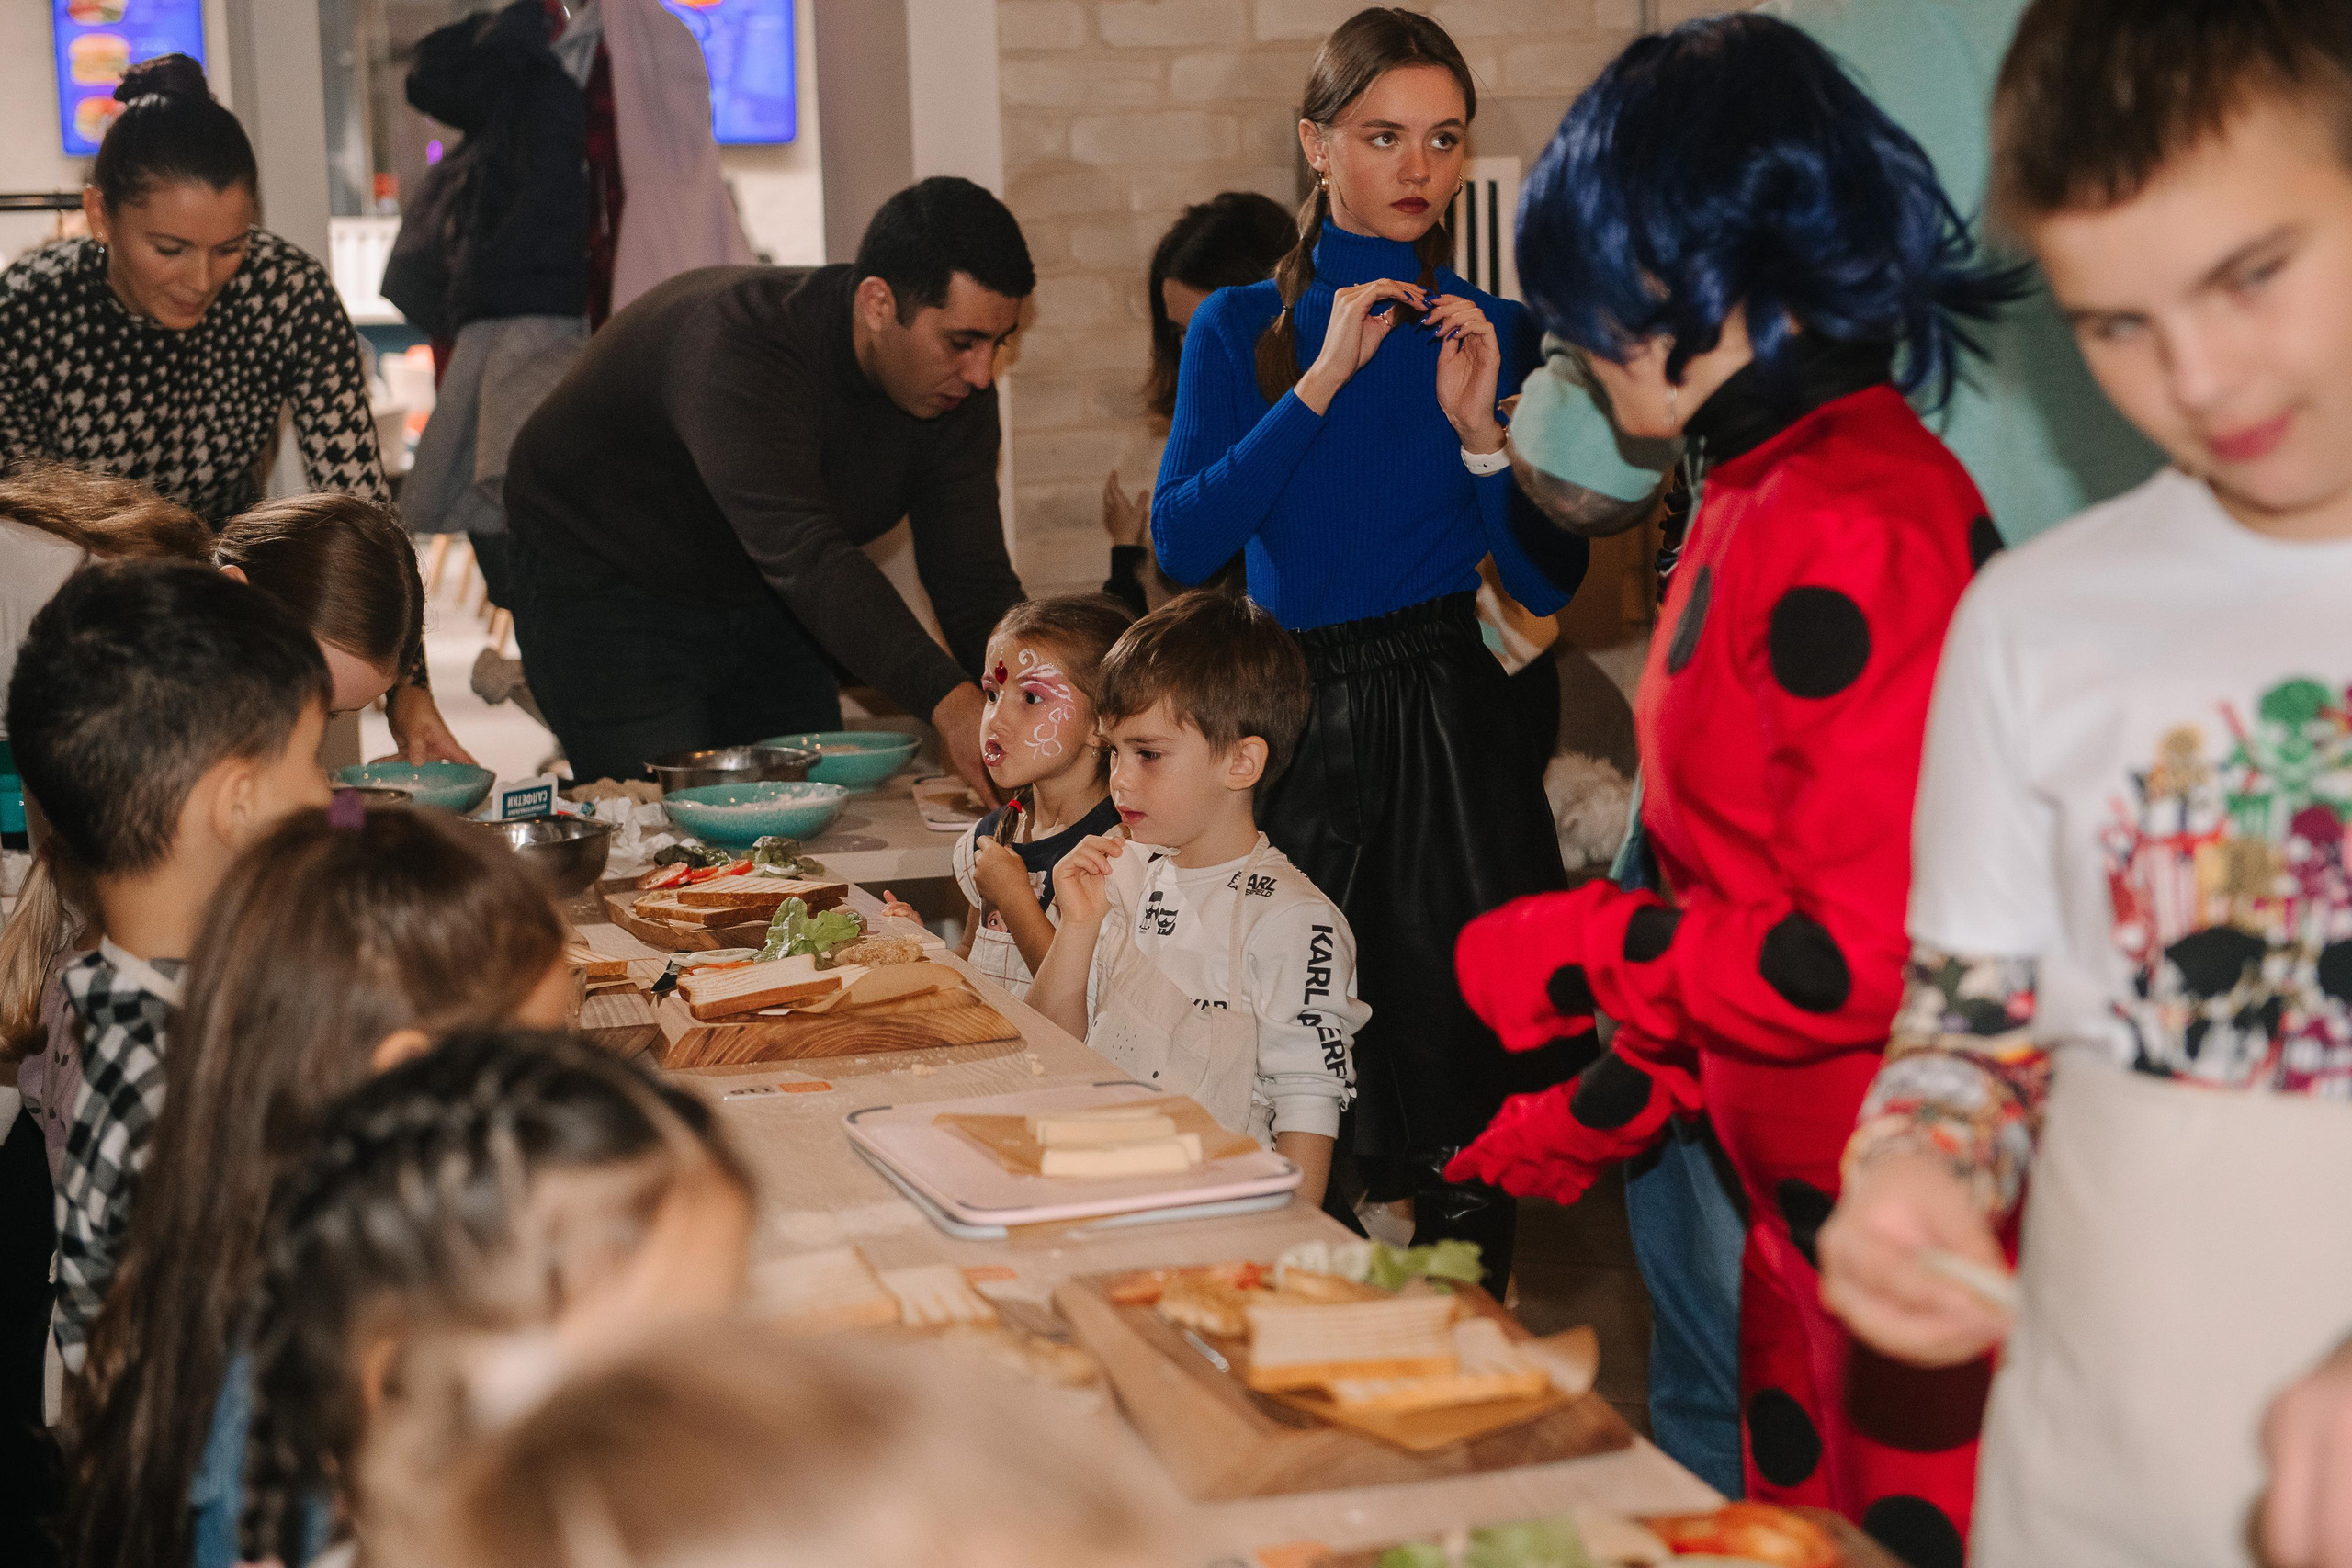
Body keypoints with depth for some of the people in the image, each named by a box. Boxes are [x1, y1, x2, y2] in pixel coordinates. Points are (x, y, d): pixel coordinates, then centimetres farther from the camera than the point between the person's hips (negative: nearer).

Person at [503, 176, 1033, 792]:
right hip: (606, 592, -6)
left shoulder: (958, 378, -14)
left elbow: (973, 576, -14)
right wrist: (949, 702, -59)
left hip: (762, 602, 6)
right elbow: (805, 554, -49)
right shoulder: (740, 342, -37)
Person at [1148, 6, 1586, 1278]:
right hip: (1292, 724, 1)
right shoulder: (1242, 328, 6)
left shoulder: (1496, 335, 5)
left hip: (1446, 728, -1)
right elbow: (1182, 543, -8)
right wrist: (1324, 383, -12)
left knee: (1456, 1066, 0)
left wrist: (1478, 428, -13)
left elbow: (1550, 585, 1)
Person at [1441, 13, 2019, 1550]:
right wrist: (1596, 1114, 17)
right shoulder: (1757, 500, 10)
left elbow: (1869, 953, -24)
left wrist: (1580, 953, -12)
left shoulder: (1861, 530, -21)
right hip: (1804, 1201, 10)